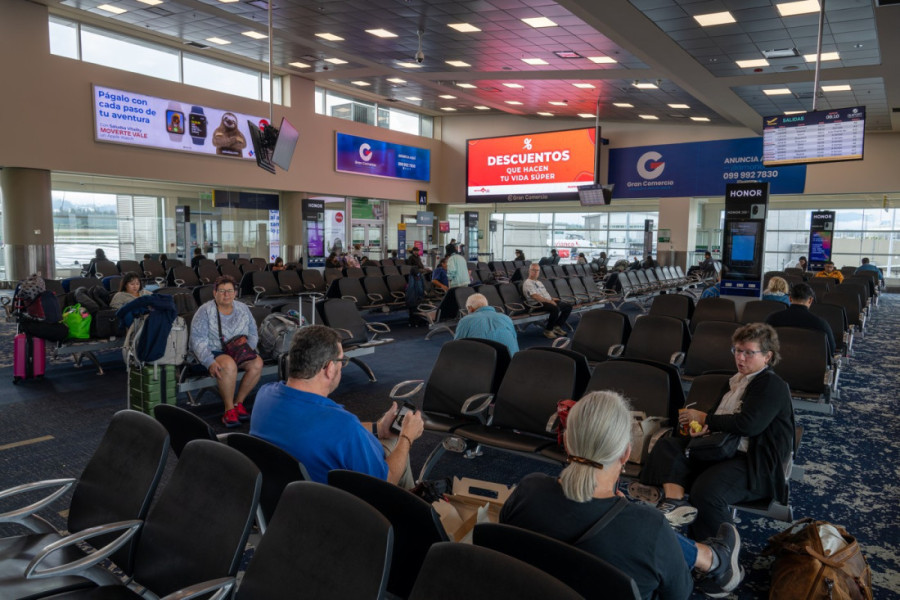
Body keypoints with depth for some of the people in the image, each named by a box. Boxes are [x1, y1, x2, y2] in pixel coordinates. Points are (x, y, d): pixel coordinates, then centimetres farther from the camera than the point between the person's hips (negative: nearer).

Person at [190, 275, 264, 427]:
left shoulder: (242, 308, 9)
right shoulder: (205, 311, -5)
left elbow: (253, 333, 12)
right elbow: (198, 340, -11)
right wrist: (210, 362, -24)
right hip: (214, 353, -4)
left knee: (257, 363, -26)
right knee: (229, 365, -37)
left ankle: (238, 402, -10)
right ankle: (229, 409, -22)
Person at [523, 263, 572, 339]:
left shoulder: (539, 282, 25)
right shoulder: (528, 283, -7)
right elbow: (535, 296, -18)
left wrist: (552, 298, 10)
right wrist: (549, 301, -19)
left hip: (549, 301, 10)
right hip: (539, 304, -10)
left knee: (568, 306, 2)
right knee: (555, 309, -36)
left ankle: (557, 326, 2)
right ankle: (548, 330, -22)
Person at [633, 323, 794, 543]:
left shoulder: (772, 385, -8)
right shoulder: (736, 381, 20)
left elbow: (748, 424, -22)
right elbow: (719, 418, 21)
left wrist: (704, 418, -10)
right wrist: (701, 428, -5)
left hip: (754, 462, -9)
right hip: (721, 449, 9)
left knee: (706, 490, -34)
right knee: (667, 446, -11)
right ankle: (675, 501, -34)